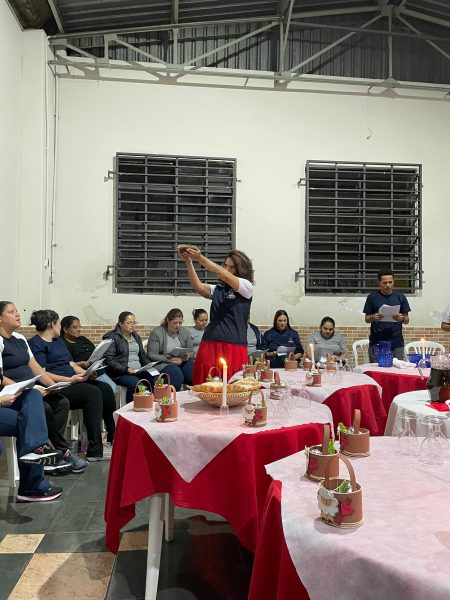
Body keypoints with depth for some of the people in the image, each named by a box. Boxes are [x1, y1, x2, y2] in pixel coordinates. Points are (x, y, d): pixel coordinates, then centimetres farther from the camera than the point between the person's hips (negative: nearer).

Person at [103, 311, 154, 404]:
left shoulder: (136, 337, 23)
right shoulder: (112, 337, 1)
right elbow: (109, 360, -8)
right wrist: (125, 369, -18)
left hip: (139, 371, 6)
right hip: (120, 373, -5)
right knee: (135, 383, -35)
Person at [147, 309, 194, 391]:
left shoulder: (185, 332, 14)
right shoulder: (156, 333, -2)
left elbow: (191, 351, 17)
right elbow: (151, 355, -8)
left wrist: (187, 356, -8)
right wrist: (170, 359, -17)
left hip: (182, 362, 4)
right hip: (164, 363, -4)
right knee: (177, 376, -35)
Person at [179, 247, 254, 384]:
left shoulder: (247, 287, 3)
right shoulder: (217, 289, 15)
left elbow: (224, 275, -11)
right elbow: (198, 287, -2)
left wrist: (200, 258, -14)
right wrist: (189, 263, -12)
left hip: (234, 347, -3)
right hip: (210, 345, 4)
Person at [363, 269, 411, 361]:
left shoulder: (400, 297, 7)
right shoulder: (372, 297, 3)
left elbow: (407, 320, 10)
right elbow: (367, 319, 6)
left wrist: (402, 318, -12)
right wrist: (373, 318, -15)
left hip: (397, 343, 1)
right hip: (377, 343, -1)